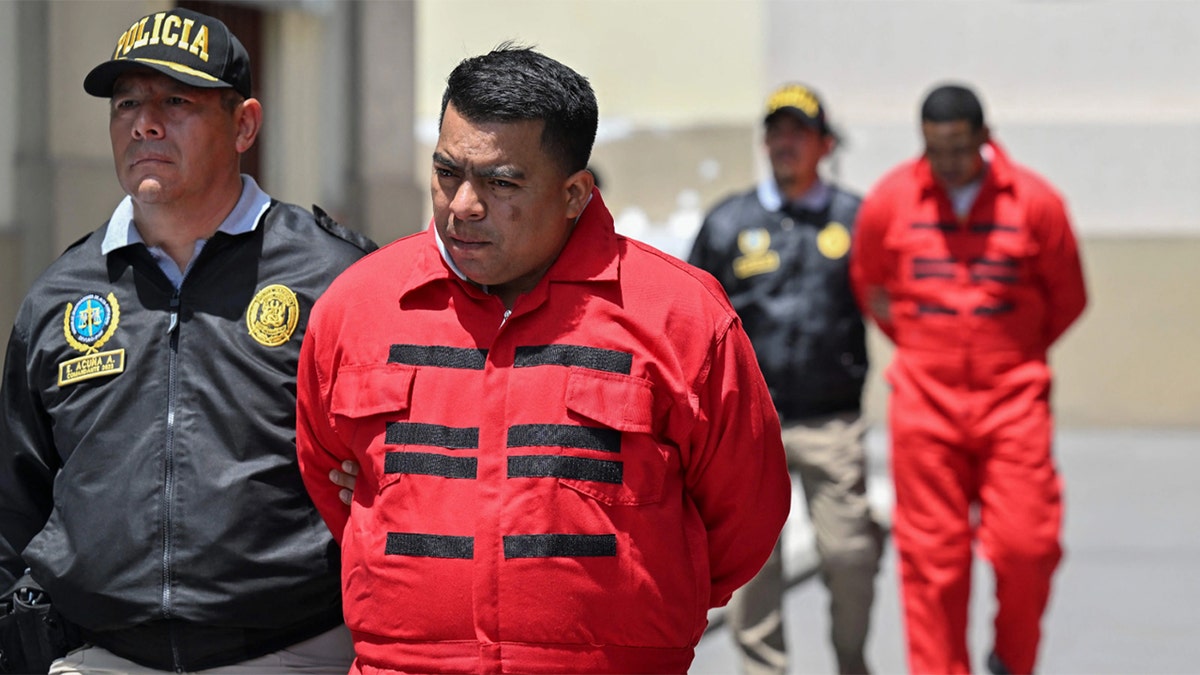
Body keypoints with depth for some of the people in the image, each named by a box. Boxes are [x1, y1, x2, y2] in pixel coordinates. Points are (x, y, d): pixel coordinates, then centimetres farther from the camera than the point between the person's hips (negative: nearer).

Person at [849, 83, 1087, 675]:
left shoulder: (1035, 201, -2)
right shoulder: (889, 201, 0)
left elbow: (1068, 299, 12)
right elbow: (870, 290, 17)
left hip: (1013, 399, 0)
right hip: (924, 401, 0)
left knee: (1026, 547, -6)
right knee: (932, 558, -2)